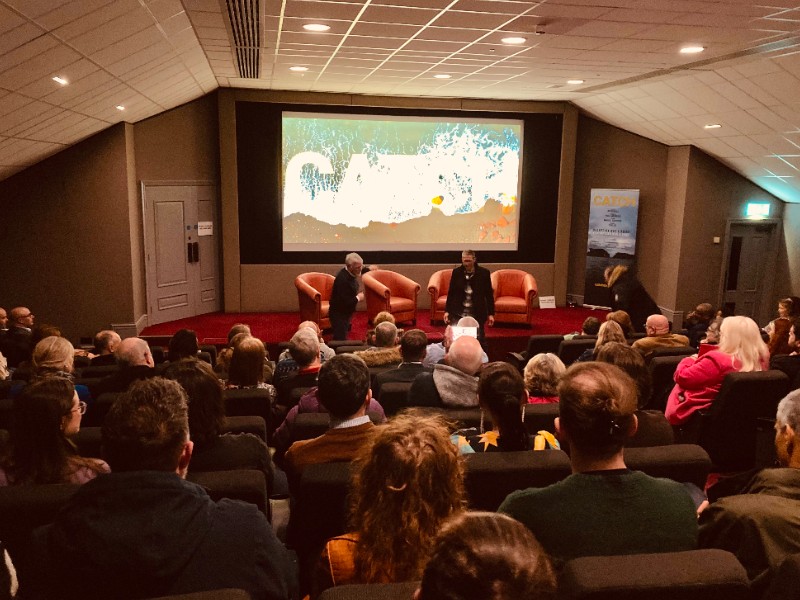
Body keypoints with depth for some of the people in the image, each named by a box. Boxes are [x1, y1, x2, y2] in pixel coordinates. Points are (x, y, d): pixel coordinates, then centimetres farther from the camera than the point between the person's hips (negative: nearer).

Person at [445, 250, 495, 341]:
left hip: (477, 314, -1)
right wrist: (447, 311, 4)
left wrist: (491, 314, 0)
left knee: (478, 339, 2)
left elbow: (489, 294, 1)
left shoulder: (484, 273, -5)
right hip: (458, 313, 1)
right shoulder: (456, 272, -1)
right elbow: (451, 292, 7)